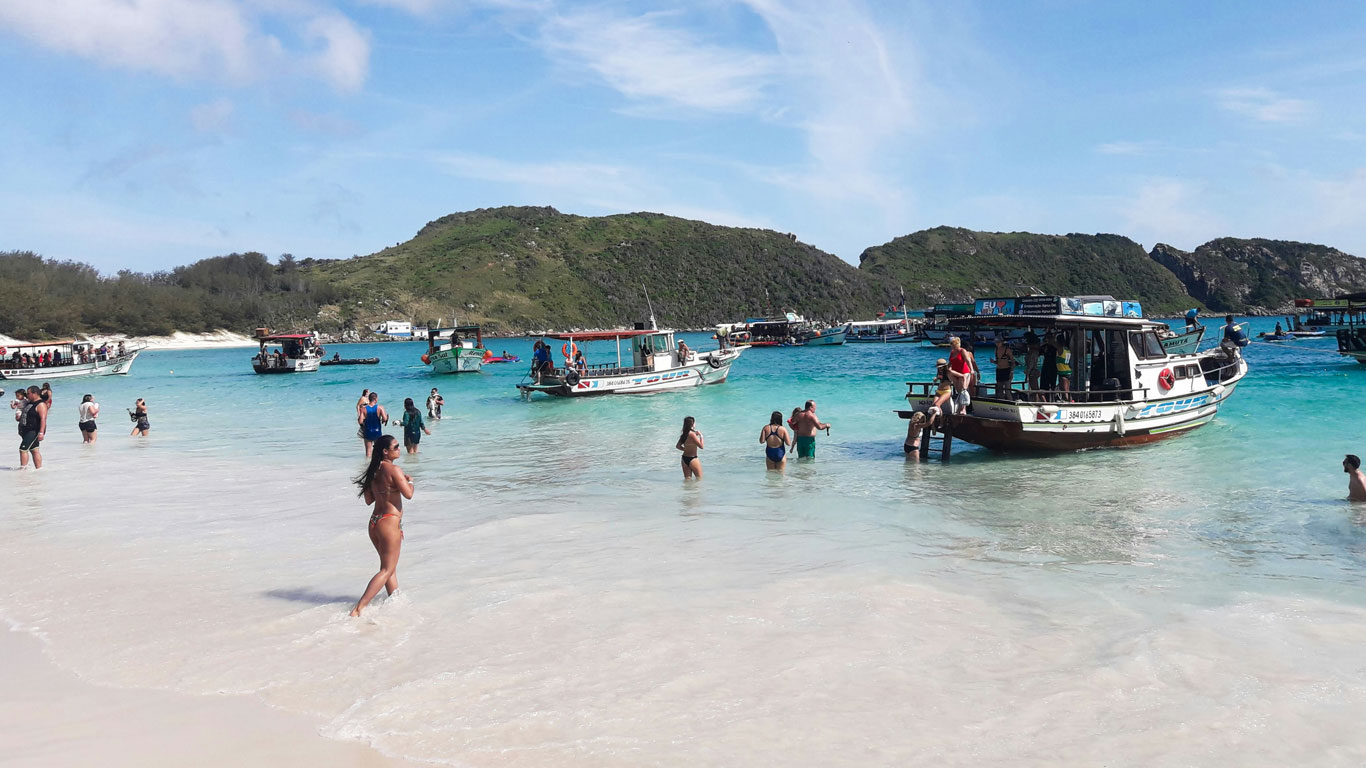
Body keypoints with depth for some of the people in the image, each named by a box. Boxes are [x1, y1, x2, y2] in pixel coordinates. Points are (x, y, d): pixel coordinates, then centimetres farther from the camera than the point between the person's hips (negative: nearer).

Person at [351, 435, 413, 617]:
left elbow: (368, 500, 15)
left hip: (374, 521, 8)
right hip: (390, 522, -8)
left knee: (391, 567, 21)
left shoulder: (373, 470, 9)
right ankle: (359, 608, -9)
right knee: (387, 570, -2)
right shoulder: (393, 469, -15)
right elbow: (408, 494, -17)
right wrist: (410, 481, 3)